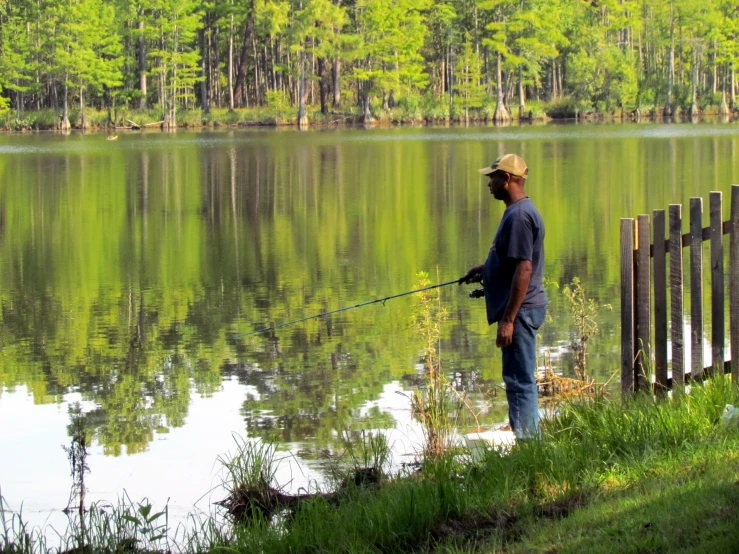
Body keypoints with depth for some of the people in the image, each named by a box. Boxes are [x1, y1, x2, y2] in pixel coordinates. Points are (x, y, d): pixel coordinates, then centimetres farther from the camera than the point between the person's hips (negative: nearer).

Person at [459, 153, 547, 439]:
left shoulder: (519, 216, -18)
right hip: (519, 311, 11)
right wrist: (486, 270, 15)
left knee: (520, 380, -7)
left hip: (520, 309, -11)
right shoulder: (518, 211, 15)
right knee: (520, 379, 15)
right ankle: (528, 440, 21)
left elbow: (524, 269, -23)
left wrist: (508, 319, -23)